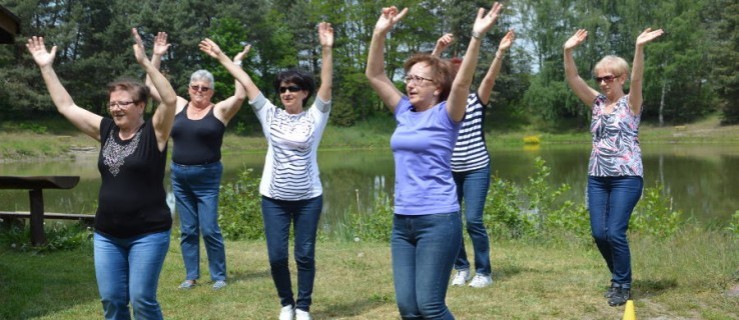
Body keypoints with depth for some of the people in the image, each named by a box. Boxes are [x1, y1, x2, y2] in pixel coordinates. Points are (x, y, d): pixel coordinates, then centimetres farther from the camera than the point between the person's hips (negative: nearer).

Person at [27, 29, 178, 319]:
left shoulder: (154, 132, -8)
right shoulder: (106, 131, 6)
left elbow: (170, 100, -25)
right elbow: (66, 106, 12)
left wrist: (145, 62, -31)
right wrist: (46, 67, 9)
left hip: (147, 234, -5)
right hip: (107, 235, 5)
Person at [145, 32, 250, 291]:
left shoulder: (219, 110, -4)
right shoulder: (179, 106, 7)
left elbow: (240, 96, -21)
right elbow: (151, 87, 8)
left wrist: (237, 64, -18)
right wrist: (156, 57, 1)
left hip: (207, 177, -4)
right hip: (179, 176, 4)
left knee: (209, 229, -4)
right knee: (187, 230, 9)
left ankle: (219, 276, 9)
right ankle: (191, 276, 17)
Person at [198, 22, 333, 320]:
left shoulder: (315, 116, -3)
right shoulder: (270, 115, 3)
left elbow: (327, 84, -15)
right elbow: (246, 82, 2)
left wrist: (326, 50, -27)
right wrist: (221, 56, 2)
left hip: (308, 198, -2)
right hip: (274, 198, 2)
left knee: (305, 255, 5)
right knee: (276, 256, 3)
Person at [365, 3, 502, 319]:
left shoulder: (445, 115, -4)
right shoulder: (405, 112, 10)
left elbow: (462, 81, -21)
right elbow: (374, 75, 9)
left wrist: (476, 37, -30)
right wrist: (380, 33, -1)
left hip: (438, 220, -6)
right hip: (402, 221, 6)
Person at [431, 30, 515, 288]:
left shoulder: (476, 101, -1)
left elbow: (490, 78, -17)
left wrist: (500, 52, -32)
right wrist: (438, 49, -25)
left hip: (476, 170, -3)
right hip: (448, 171, 3)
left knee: (473, 221, -9)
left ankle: (484, 272, 5)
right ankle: (461, 268, 21)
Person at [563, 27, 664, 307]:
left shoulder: (631, 103, -2)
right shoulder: (598, 102, 9)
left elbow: (637, 79, -21)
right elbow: (573, 80, -2)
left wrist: (640, 48, -37)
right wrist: (568, 51, -17)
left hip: (626, 177, -5)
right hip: (597, 177, 5)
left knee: (615, 233, -10)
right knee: (599, 234, 3)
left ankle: (623, 286, 8)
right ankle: (619, 277, 26)